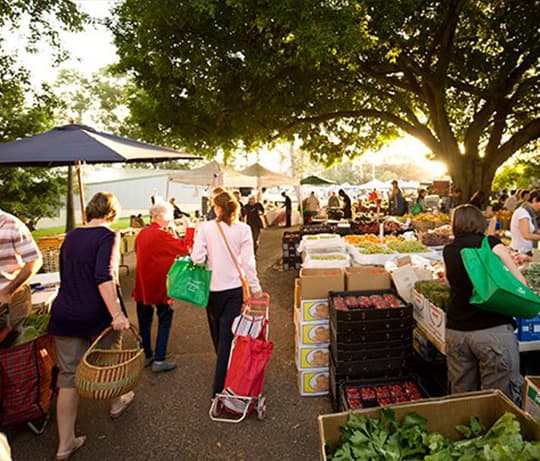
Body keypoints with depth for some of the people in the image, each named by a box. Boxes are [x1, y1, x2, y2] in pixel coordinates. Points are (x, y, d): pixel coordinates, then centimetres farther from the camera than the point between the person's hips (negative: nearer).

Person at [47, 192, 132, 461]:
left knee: (69, 376, 10)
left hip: (64, 316, 5)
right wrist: (117, 313, -30)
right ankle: (117, 403, 46)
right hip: (97, 316, -5)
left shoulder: (71, 237, 9)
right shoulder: (108, 237, -13)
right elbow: (104, 276, -27)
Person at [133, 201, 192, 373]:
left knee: (144, 321, 15)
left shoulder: (142, 233, 4)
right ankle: (159, 360, 6)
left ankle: (146, 355, 27)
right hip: (159, 286, -7)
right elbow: (186, 249, -18)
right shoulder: (162, 236, -19)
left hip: (142, 284, 7)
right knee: (164, 320, 5)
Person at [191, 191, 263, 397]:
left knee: (218, 333, 21)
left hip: (212, 287, 1)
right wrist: (255, 287, 2)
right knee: (228, 334, 4)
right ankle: (220, 385, 6)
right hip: (234, 287, -1)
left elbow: (197, 258, -13)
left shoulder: (205, 227, -8)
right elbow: (248, 262, -7)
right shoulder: (243, 229, -7)